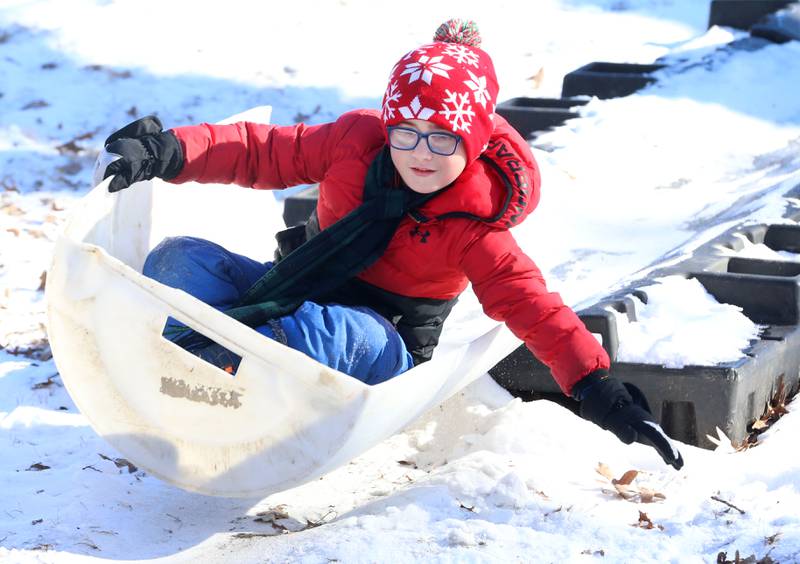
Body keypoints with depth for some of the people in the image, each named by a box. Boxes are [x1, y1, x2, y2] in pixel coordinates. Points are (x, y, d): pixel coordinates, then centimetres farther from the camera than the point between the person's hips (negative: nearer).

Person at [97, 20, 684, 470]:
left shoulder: (474, 225, -12)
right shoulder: (356, 140, -3)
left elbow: (530, 303, -19)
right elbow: (263, 153, 4)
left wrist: (596, 386, -32)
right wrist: (167, 153, -10)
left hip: (382, 344, -5)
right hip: (296, 292, 5)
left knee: (324, 332, -42)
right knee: (183, 259, -15)